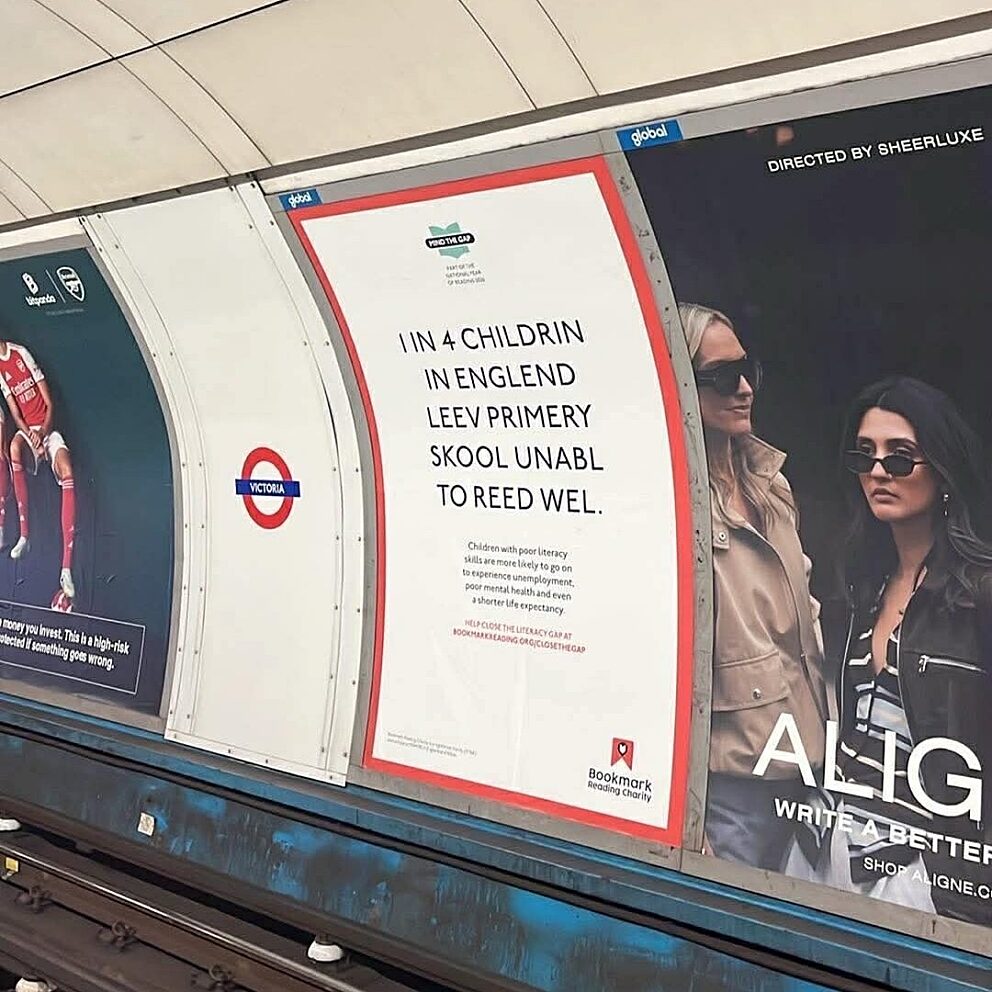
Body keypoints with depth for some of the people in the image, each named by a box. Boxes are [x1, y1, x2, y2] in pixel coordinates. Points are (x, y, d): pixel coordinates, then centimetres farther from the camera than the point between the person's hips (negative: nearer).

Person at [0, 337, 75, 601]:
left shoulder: (22, 353, 0)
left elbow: (49, 404, -1)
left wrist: (42, 432, -16)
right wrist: (32, 435, -17)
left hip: (47, 429, -1)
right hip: (26, 430, 1)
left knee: (67, 473, -28)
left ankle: (67, 567, -35)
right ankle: (24, 535, -28)